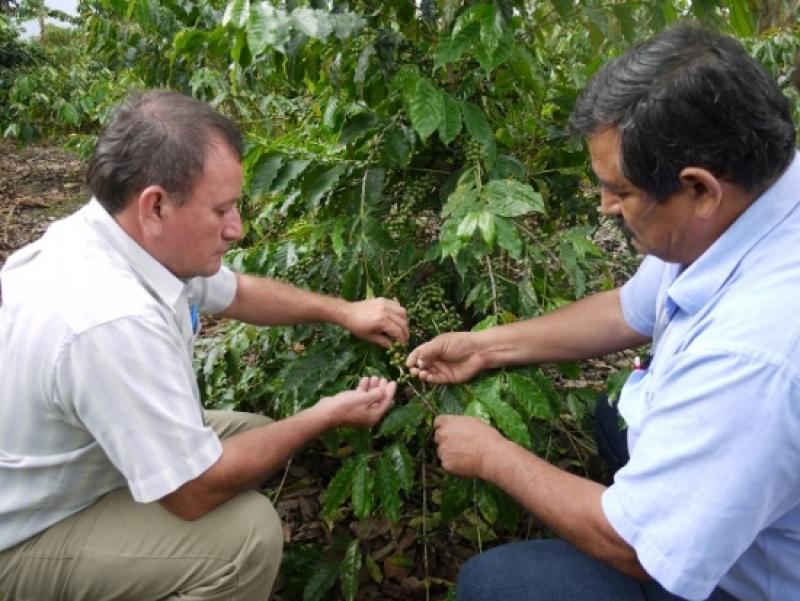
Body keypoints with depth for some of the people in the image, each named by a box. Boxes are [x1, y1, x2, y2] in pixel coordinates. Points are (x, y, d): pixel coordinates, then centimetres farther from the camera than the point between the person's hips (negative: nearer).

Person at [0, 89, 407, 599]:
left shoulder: (133, 233, -10)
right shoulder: (112, 320, -38)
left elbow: (236, 291, 11)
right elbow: (195, 493, -30)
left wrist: (343, 311, 4)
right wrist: (326, 416, -18)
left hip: (79, 459, 9)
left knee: (255, 433, 10)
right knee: (249, 533, -24)